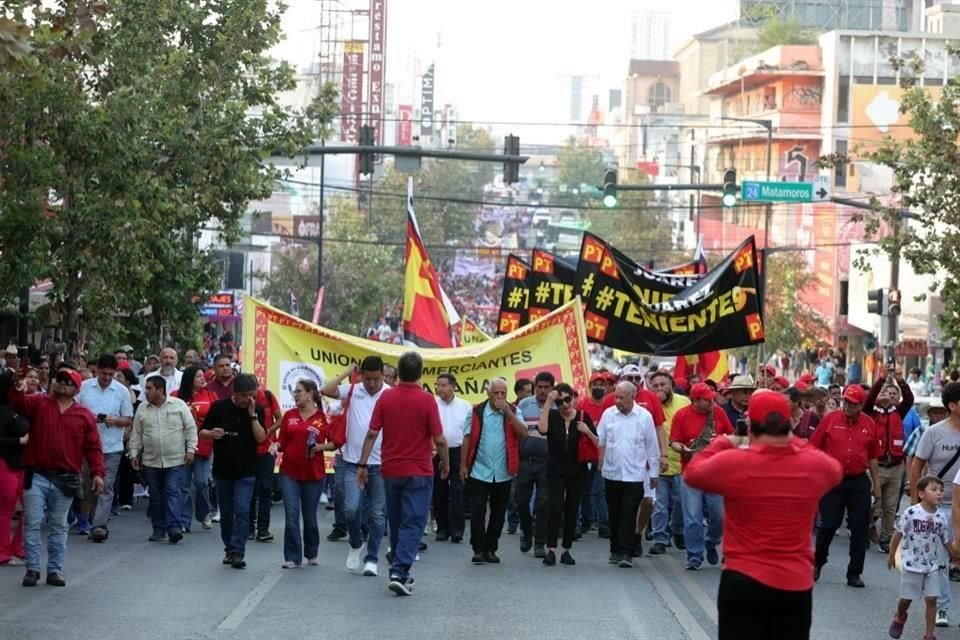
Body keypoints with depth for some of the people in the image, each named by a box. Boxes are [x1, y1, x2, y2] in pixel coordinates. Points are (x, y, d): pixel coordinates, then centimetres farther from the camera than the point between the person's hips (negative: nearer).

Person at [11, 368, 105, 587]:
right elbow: (19, 404, -16)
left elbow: (93, 447, 4)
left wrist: (97, 472, -6)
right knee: (32, 523, -1)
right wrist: (18, 387, -36)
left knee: (58, 527, 9)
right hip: (36, 476, -1)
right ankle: (32, 569, 7)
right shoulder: (39, 403, 3)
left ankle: (55, 570, 15)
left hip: (65, 480, 1)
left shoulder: (85, 416, 6)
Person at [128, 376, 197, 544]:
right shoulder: (142, 409, 7)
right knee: (156, 497, 7)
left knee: (173, 493, -11)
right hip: (151, 461, 3)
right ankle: (159, 529, 15)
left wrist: (190, 449, -6)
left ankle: (174, 527, -16)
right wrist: (134, 453, 5)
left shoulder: (179, 405, -2)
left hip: (175, 461, -3)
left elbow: (190, 428, 0)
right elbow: (136, 434, 11)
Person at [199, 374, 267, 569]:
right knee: (226, 514, 10)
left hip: (246, 471, -1)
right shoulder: (219, 407, -3)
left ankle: (237, 552, -12)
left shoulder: (257, 410, -2)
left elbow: (261, 438, -12)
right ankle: (229, 550, 23)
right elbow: (202, 432, 2)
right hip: (222, 470, 1)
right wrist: (211, 434, -20)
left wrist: (252, 414, -20)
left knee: (242, 510, -12)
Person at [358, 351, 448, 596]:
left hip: (390, 470, 4)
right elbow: (439, 440, -10)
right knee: (413, 523, -3)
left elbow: (372, 434, -3)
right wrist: (445, 463, 7)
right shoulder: (427, 400, -11)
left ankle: (401, 571, 25)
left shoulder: (385, 398, -2)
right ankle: (399, 573, -17)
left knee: (397, 523, 16)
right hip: (418, 472, -4)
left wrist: (362, 464, 3)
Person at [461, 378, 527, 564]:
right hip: (479, 471, -2)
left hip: (503, 473, 2)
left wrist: (508, 412, -16)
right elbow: (467, 438, 2)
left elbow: (524, 433, -11)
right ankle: (478, 549, 0)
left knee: (498, 513, 8)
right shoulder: (476, 412, 1)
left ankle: (490, 549, 18)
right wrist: (463, 465, -2)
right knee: (477, 511, -6)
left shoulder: (513, 412, 4)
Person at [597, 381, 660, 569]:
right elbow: (599, 441, 6)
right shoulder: (608, 414, 2)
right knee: (614, 514, 10)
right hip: (611, 473, 3)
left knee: (629, 515, -6)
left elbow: (652, 447, 3)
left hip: (634, 475, -3)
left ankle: (626, 553, -4)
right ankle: (615, 550, 20)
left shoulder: (644, 417, -3)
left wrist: (654, 473, 5)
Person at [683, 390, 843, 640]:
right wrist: (795, 443, 23)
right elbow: (835, 470, 21)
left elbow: (692, 472, 7)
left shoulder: (732, 463, -12)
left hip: (744, 583, -2)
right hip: (796, 585, 2)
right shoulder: (815, 464, -4)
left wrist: (723, 443, 20)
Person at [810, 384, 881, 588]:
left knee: (859, 530, 4)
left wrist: (876, 484, 12)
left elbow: (872, 457, 11)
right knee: (829, 525, -1)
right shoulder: (829, 419, -5)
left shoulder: (868, 424, 3)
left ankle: (854, 573, 13)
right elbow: (814, 449, -1)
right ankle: (817, 563, 23)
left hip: (859, 482, 2)